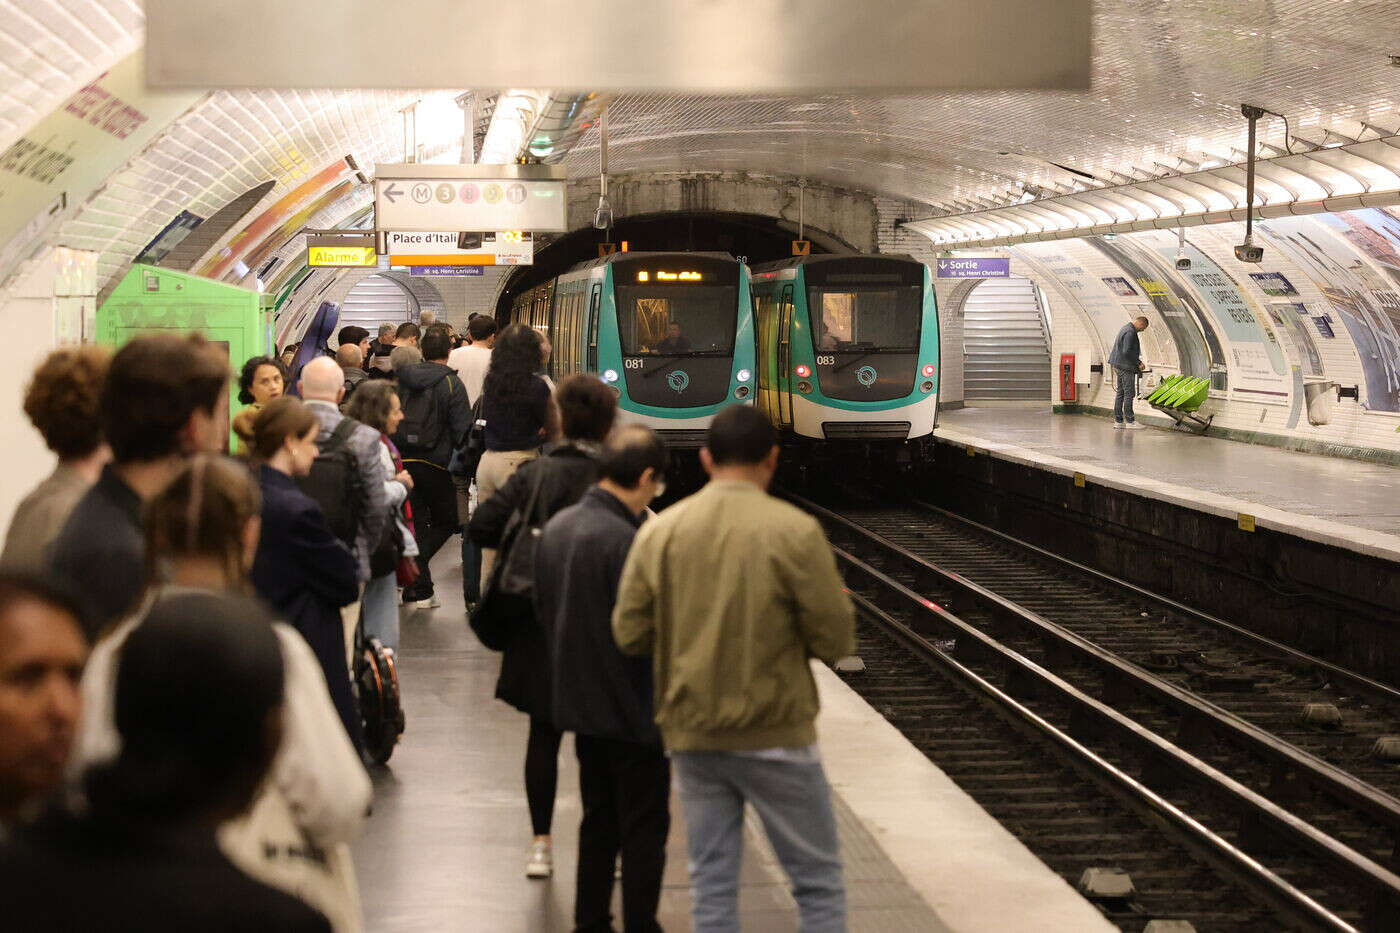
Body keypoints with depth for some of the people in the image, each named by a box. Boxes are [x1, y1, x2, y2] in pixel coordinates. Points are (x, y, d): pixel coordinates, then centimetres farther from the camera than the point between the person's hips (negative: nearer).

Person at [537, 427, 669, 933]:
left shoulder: (557, 527, 4)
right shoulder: (625, 540, -23)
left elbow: (543, 609, 13)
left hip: (579, 700, 8)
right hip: (633, 710, -8)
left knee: (598, 820, 19)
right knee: (644, 829, 4)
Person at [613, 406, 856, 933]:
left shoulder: (658, 531, -1)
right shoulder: (794, 532, -12)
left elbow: (629, 633, 0)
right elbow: (835, 639, -11)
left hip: (690, 733, 4)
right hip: (774, 735, -4)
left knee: (712, 883, 12)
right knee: (818, 880, 8)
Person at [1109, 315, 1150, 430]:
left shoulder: (1126, 329, 16)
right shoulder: (1130, 332, -17)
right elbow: (1127, 352, -24)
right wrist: (1138, 363, -16)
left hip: (1119, 365, 11)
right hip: (1126, 367, -11)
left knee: (1120, 393, 11)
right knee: (1129, 393, -7)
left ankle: (1118, 420, 13)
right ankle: (1130, 421, -7)